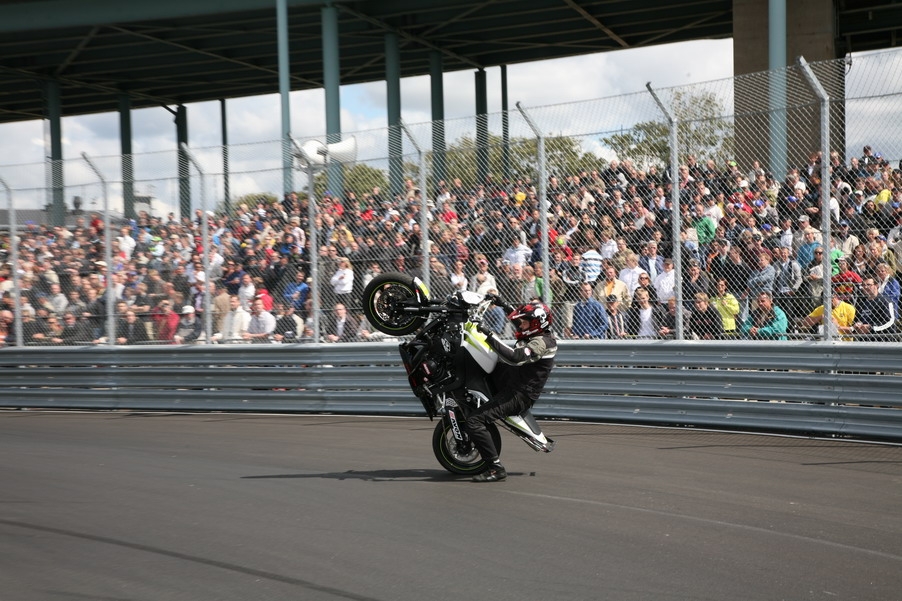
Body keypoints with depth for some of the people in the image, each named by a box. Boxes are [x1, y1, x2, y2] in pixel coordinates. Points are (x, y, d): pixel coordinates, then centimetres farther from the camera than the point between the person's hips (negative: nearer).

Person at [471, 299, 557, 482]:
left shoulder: (540, 343, -21)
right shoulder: (541, 335, 9)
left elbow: (515, 357, -35)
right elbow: (520, 317, 30)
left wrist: (490, 337, -34)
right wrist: (504, 305, 31)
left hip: (519, 395, -11)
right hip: (511, 382, 11)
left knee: (474, 420, -23)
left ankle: (496, 468, -19)